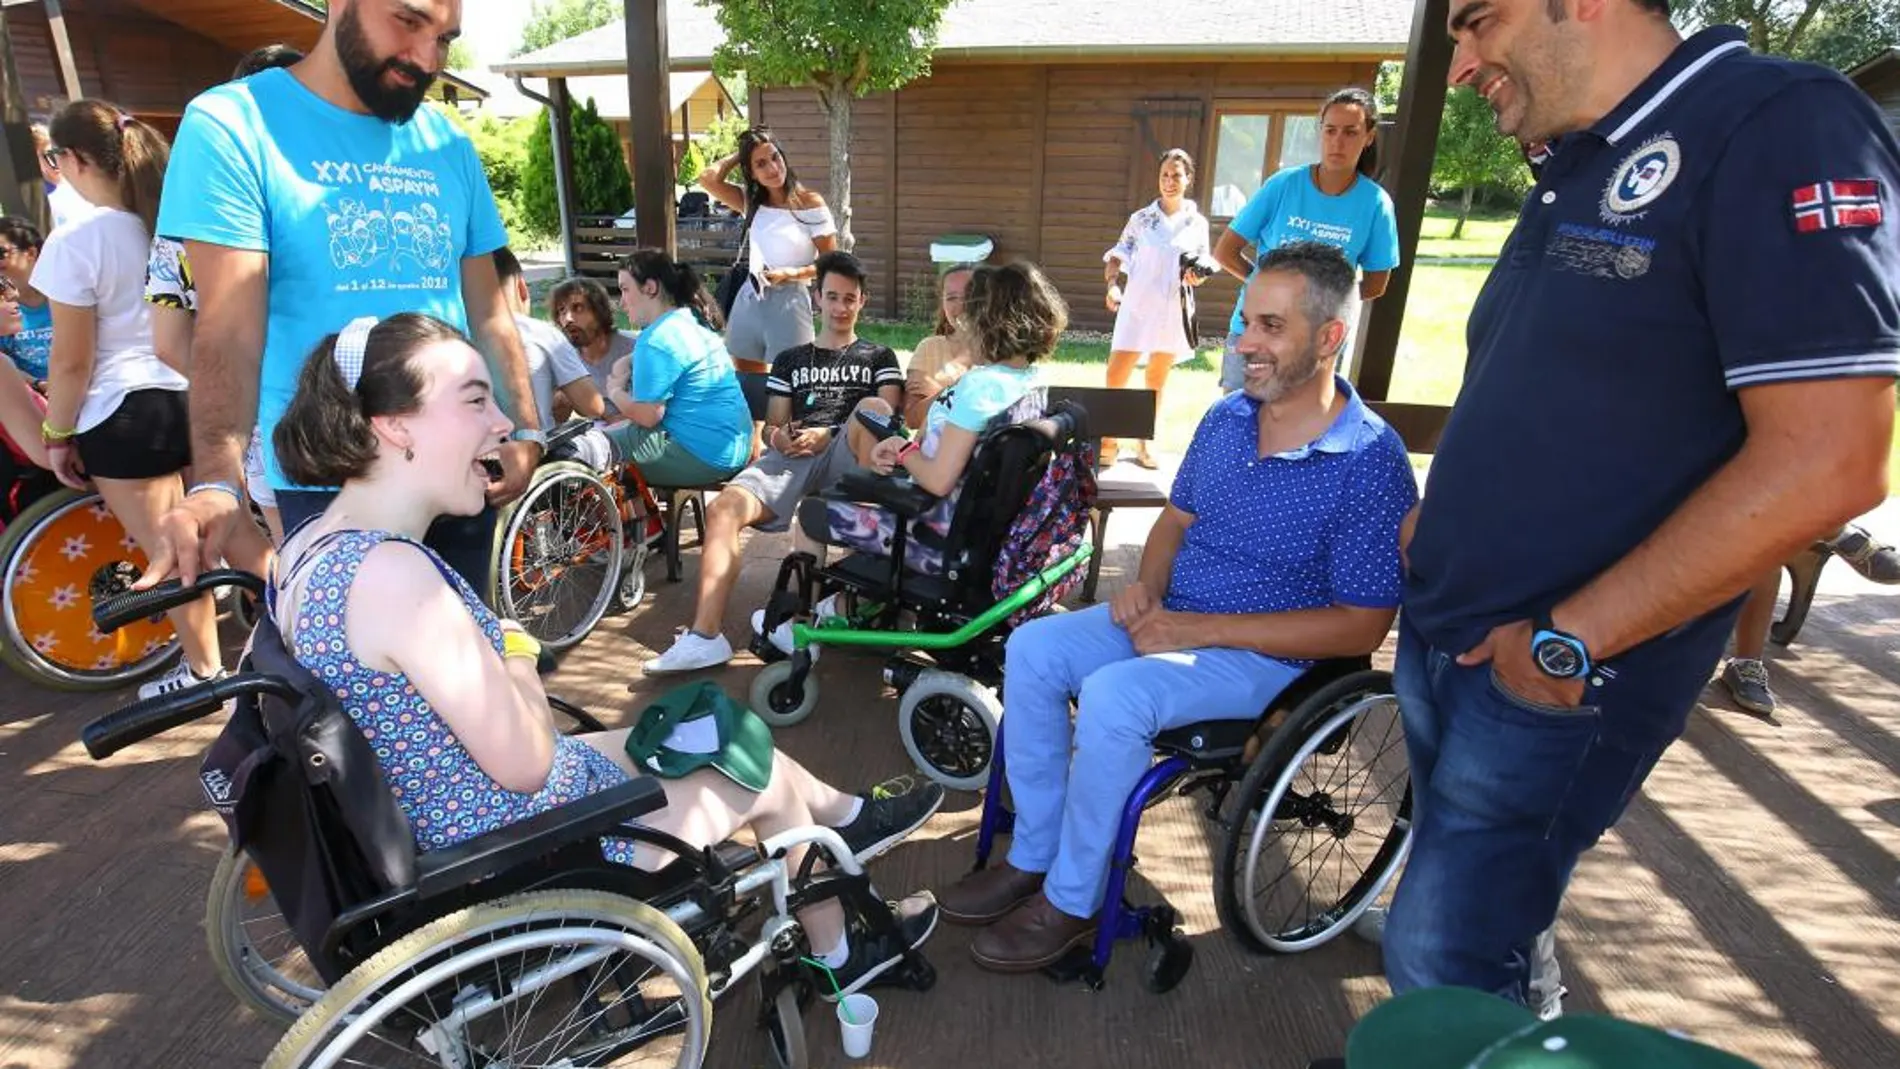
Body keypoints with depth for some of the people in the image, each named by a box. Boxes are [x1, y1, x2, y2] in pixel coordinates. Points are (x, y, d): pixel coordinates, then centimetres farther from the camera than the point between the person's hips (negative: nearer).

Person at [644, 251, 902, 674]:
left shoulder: (879, 357, 23)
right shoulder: (789, 361, 29)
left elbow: (887, 417, 7)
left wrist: (829, 434, -7)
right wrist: (777, 437, -3)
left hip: (846, 457, -2)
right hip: (793, 457, 2)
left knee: (871, 408, -36)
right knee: (724, 507, -26)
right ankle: (705, 636, -30)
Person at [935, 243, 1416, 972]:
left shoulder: (1372, 463, -17)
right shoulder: (1226, 417, 3)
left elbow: (1361, 626, -18)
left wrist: (1202, 630, -22)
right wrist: (1147, 587, -6)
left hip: (1266, 655, -7)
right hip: (1171, 619, 7)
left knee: (1113, 695, -30)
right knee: (1033, 649, -12)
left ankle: (1072, 902, -8)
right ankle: (1033, 856, 1)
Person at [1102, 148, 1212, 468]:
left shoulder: (1198, 223, 4)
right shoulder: (1140, 219, 0)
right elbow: (1117, 257, 0)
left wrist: (1198, 277, -13)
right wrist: (1112, 285, -18)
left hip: (1173, 312, 2)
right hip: (1137, 309, -2)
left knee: (1157, 381, 10)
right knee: (1115, 376, -7)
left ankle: (1143, 443, 22)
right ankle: (1109, 442, 6)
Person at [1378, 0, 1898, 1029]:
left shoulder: (1778, 125, -14)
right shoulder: (1576, 172, 12)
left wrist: (1568, 640, -19)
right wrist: (1438, 517, 12)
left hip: (1553, 676, -8)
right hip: (1439, 636, 8)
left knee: (1444, 967, 2)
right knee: (1470, 894, 22)